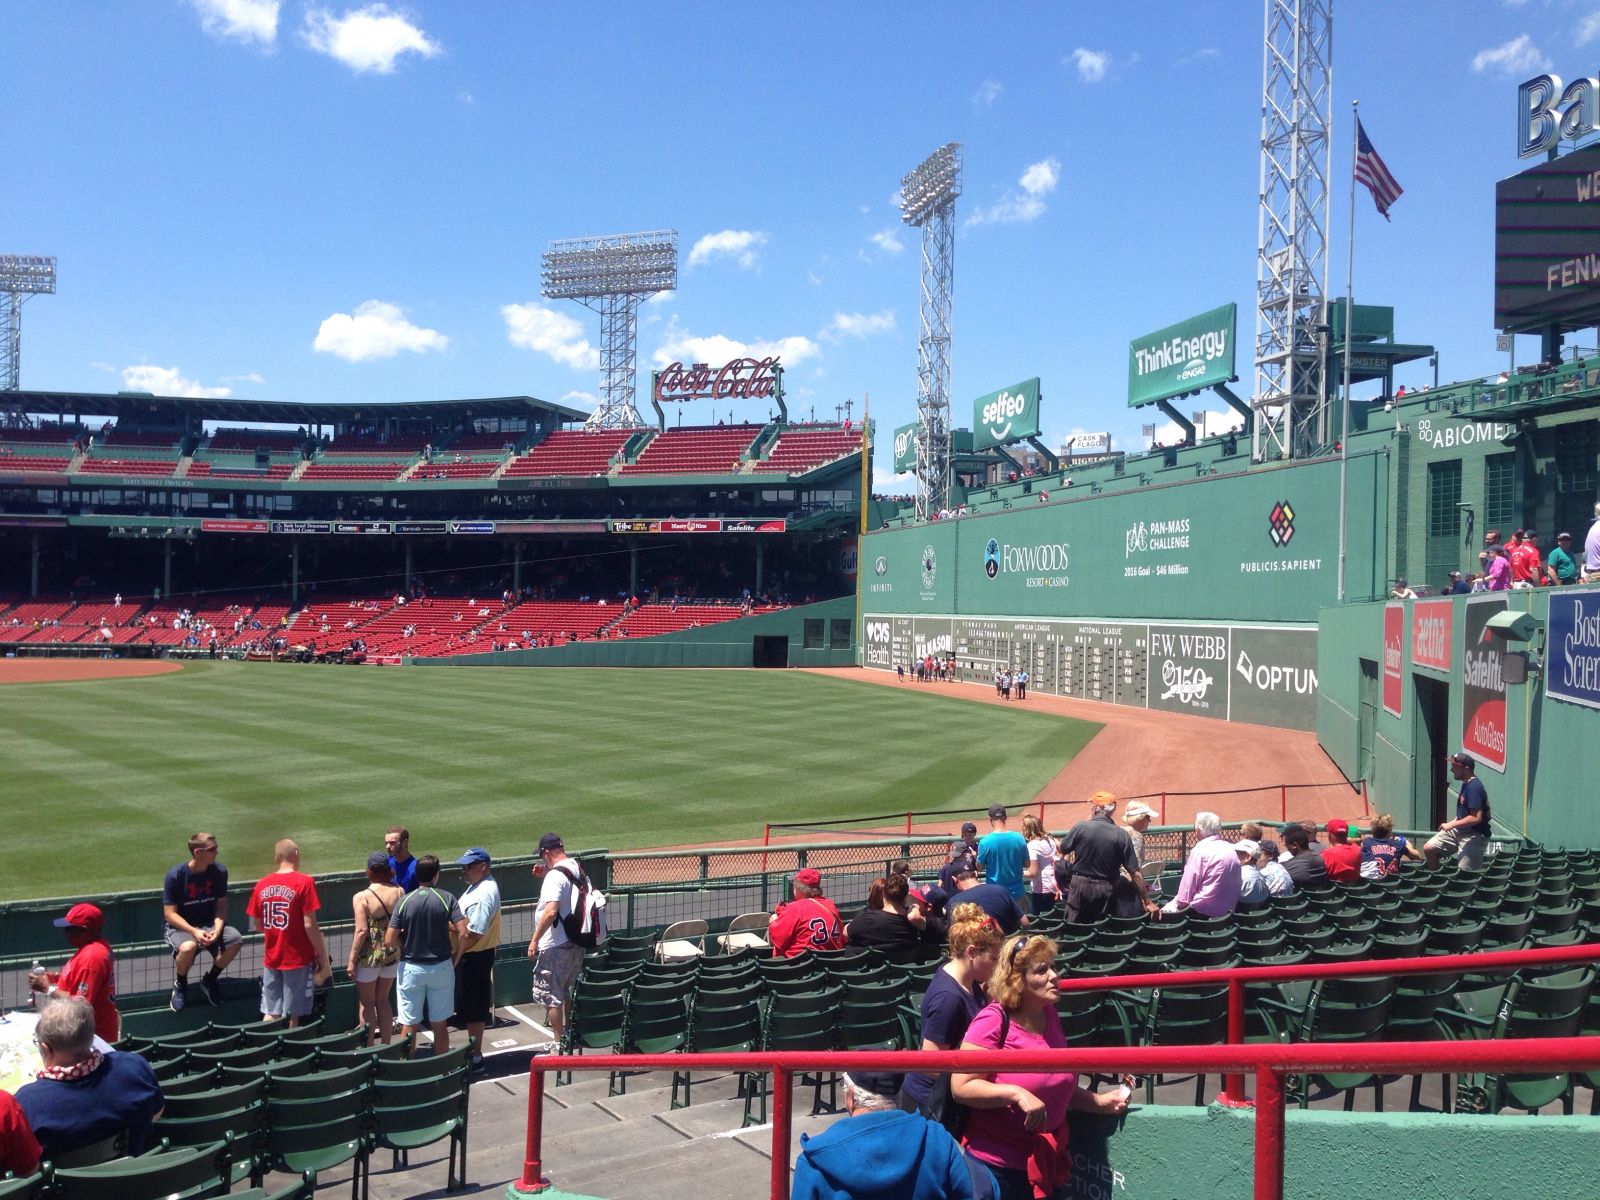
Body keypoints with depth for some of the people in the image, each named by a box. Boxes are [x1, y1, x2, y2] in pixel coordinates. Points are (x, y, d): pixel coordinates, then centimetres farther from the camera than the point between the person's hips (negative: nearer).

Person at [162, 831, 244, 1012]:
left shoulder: (219, 871, -7)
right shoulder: (175, 876, -17)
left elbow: (221, 904, 0)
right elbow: (170, 913, -15)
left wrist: (218, 928, -19)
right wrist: (194, 931, -28)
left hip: (210, 924, 4)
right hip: (181, 927, -4)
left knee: (235, 941, -25)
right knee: (188, 947, -38)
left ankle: (209, 979, 4)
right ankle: (180, 984, -3)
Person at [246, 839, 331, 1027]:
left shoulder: (262, 885, 3)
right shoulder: (304, 882, -12)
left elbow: (256, 924, 11)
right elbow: (310, 925, -14)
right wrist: (322, 956, -5)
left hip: (271, 959, 5)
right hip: (298, 958, -5)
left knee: (270, 1014, 12)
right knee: (293, 1016, 4)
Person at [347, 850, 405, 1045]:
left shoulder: (361, 897, -14)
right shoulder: (399, 893, -3)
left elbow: (362, 930, -18)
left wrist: (352, 960, -12)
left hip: (368, 956, -4)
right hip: (392, 954, 4)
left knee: (366, 1003, 12)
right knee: (383, 1000, 18)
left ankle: (369, 1048, 16)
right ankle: (386, 1046, 23)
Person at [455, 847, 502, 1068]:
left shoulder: (484, 894, -23)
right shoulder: (478, 886, 10)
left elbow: (473, 934, -25)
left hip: (475, 957, -10)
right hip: (469, 956, 10)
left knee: (474, 1009, 0)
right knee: (470, 1007, 19)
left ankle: (476, 1056, 9)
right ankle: (473, 1048, 31)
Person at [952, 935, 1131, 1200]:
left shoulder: (1049, 1014, 5)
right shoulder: (994, 1019, -17)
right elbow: (961, 1086, -21)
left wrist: (1100, 1102, 8)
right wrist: (1017, 1094, -29)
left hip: (1045, 1163, 7)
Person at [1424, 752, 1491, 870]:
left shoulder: (1474, 787, -22)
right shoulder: (1466, 784, 9)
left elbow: (1476, 818, -27)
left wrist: (1452, 825, -20)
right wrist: (1452, 823, 7)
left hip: (1474, 836, -10)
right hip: (1460, 831, 10)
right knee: (1428, 848, 7)